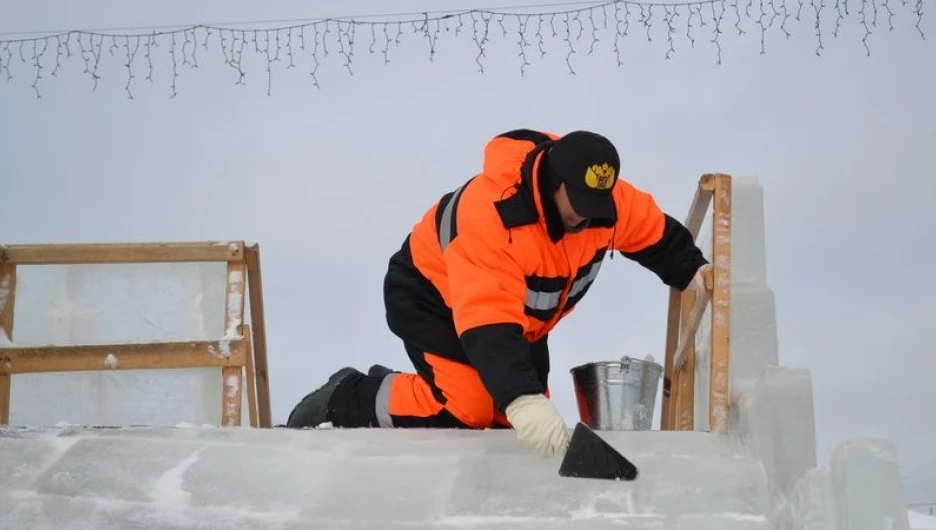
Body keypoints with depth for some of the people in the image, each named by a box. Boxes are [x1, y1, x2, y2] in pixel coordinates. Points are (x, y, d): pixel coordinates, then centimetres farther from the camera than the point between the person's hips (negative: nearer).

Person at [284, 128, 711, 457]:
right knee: (467, 407, -23)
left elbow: (658, 234, 2)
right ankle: (343, 401, -3)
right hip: (431, 297, -7)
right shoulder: (489, 213, -42)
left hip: (520, 316, 8)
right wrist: (521, 401, -60)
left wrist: (695, 272, -12)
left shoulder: (609, 199, -21)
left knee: (519, 415, 2)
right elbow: (487, 320, -51)